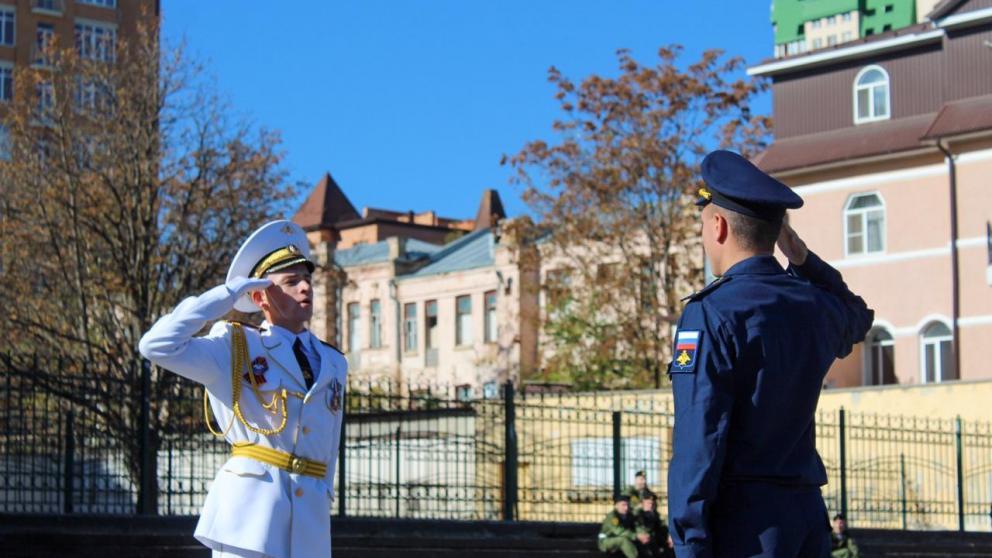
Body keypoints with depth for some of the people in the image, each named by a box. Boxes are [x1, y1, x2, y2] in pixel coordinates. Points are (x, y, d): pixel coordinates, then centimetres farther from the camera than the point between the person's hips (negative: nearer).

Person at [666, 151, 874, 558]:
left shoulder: (712, 314, -12)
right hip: (808, 514, 7)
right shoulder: (817, 308, 9)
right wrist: (802, 258, 24)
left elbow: (698, 443, -16)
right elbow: (857, 317, 37)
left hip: (742, 522, -7)